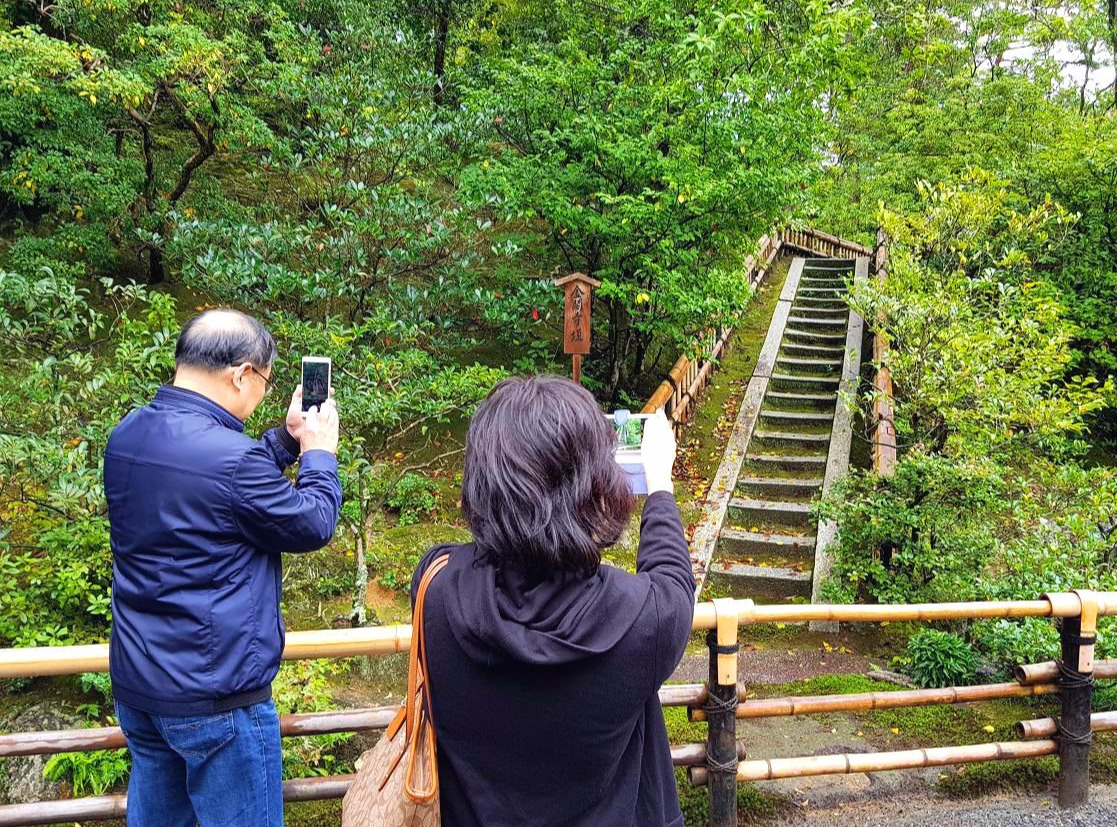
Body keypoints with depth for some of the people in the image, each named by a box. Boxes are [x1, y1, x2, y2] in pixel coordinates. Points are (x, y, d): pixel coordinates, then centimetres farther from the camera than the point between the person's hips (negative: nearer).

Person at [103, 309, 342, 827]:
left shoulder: (127, 435, -1)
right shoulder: (230, 456, -27)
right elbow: (312, 526, -11)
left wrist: (288, 438, 12)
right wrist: (319, 451, 3)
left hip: (133, 683, 8)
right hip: (214, 696, -8)